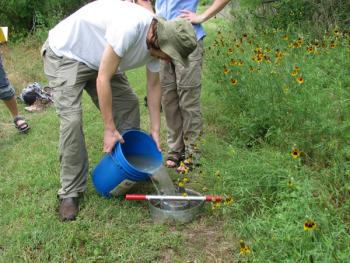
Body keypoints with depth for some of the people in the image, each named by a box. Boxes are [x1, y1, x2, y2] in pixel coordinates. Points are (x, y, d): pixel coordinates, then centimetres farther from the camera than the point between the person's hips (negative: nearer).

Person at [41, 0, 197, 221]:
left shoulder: (157, 38, -10)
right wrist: (110, 129, -26)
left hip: (98, 60, 8)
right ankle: (70, 192, -6)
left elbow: (154, 85, 2)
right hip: (65, 54, -8)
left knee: (128, 104, 2)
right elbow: (103, 80, -32)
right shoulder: (130, 28, -37)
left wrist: (155, 131, 1)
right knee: (72, 120, -19)